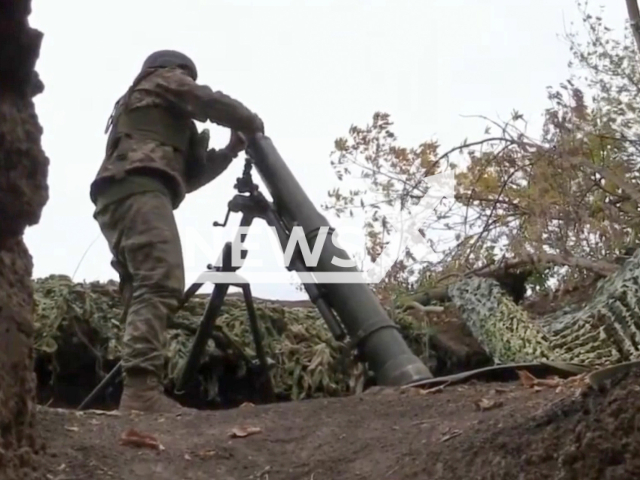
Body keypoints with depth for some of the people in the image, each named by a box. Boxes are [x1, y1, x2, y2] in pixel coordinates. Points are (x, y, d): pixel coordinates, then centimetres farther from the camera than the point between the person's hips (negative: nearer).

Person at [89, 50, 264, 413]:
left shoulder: (134, 103, 41)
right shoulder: (163, 79, 21)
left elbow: (186, 174, 34)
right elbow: (211, 103, 6)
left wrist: (228, 153, 28)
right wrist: (252, 123, 23)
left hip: (116, 197, 9)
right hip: (140, 188, -9)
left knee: (144, 289, -2)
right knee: (161, 284, -23)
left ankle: (139, 390, -14)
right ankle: (142, 388, -36)